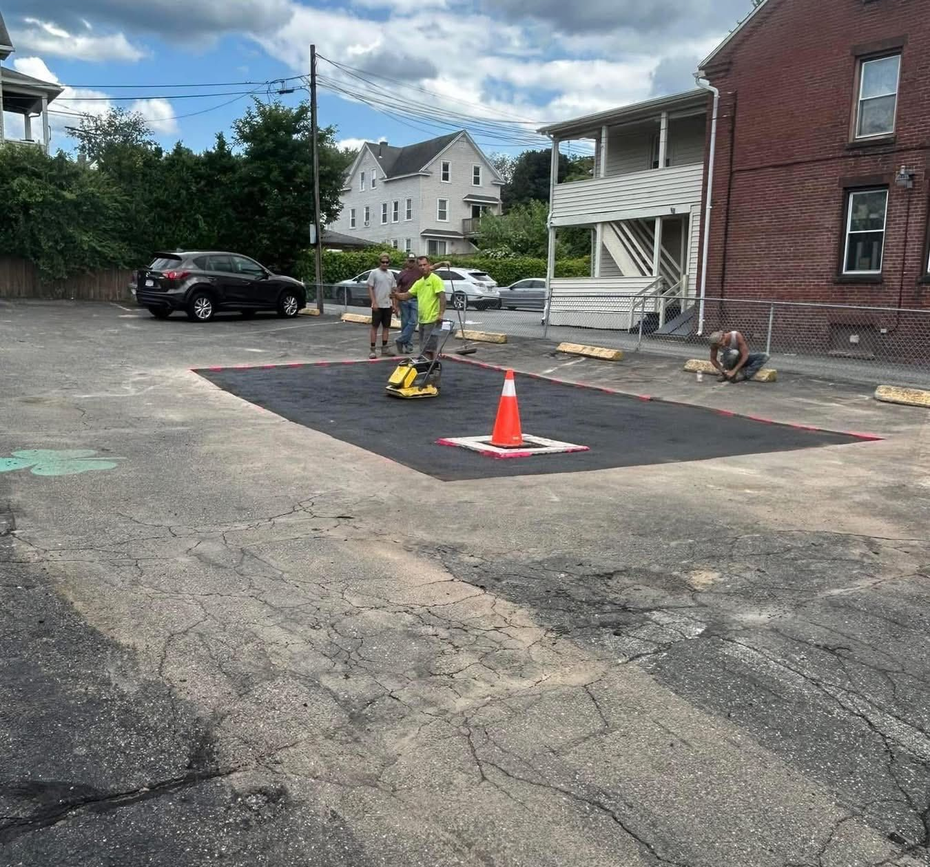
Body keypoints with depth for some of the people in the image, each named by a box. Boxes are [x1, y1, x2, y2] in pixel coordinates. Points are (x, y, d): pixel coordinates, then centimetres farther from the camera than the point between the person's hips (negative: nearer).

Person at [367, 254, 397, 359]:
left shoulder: (390, 274, 11)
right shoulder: (374, 273, -6)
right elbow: (370, 288, -8)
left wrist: (394, 304, 10)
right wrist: (374, 302, -16)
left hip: (388, 305, 6)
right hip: (377, 305, -6)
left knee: (386, 327, 9)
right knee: (374, 327, -2)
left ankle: (384, 348, 17)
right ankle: (372, 349, -1)